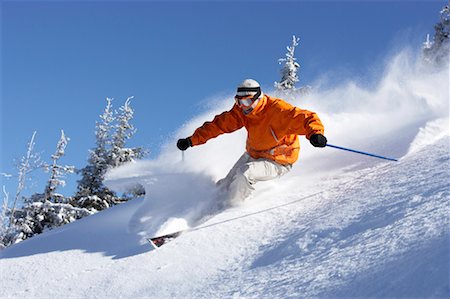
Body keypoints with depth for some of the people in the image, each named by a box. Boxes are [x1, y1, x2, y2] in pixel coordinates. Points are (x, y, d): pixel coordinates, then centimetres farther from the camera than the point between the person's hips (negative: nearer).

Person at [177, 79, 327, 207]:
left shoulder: (277, 110, -29)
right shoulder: (241, 111, -10)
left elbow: (307, 118, -35)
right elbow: (219, 124, -5)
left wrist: (315, 133, -57)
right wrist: (192, 140, -9)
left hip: (278, 162, -7)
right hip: (252, 155, 7)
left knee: (245, 173, -29)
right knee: (225, 186, 4)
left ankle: (228, 208, -10)